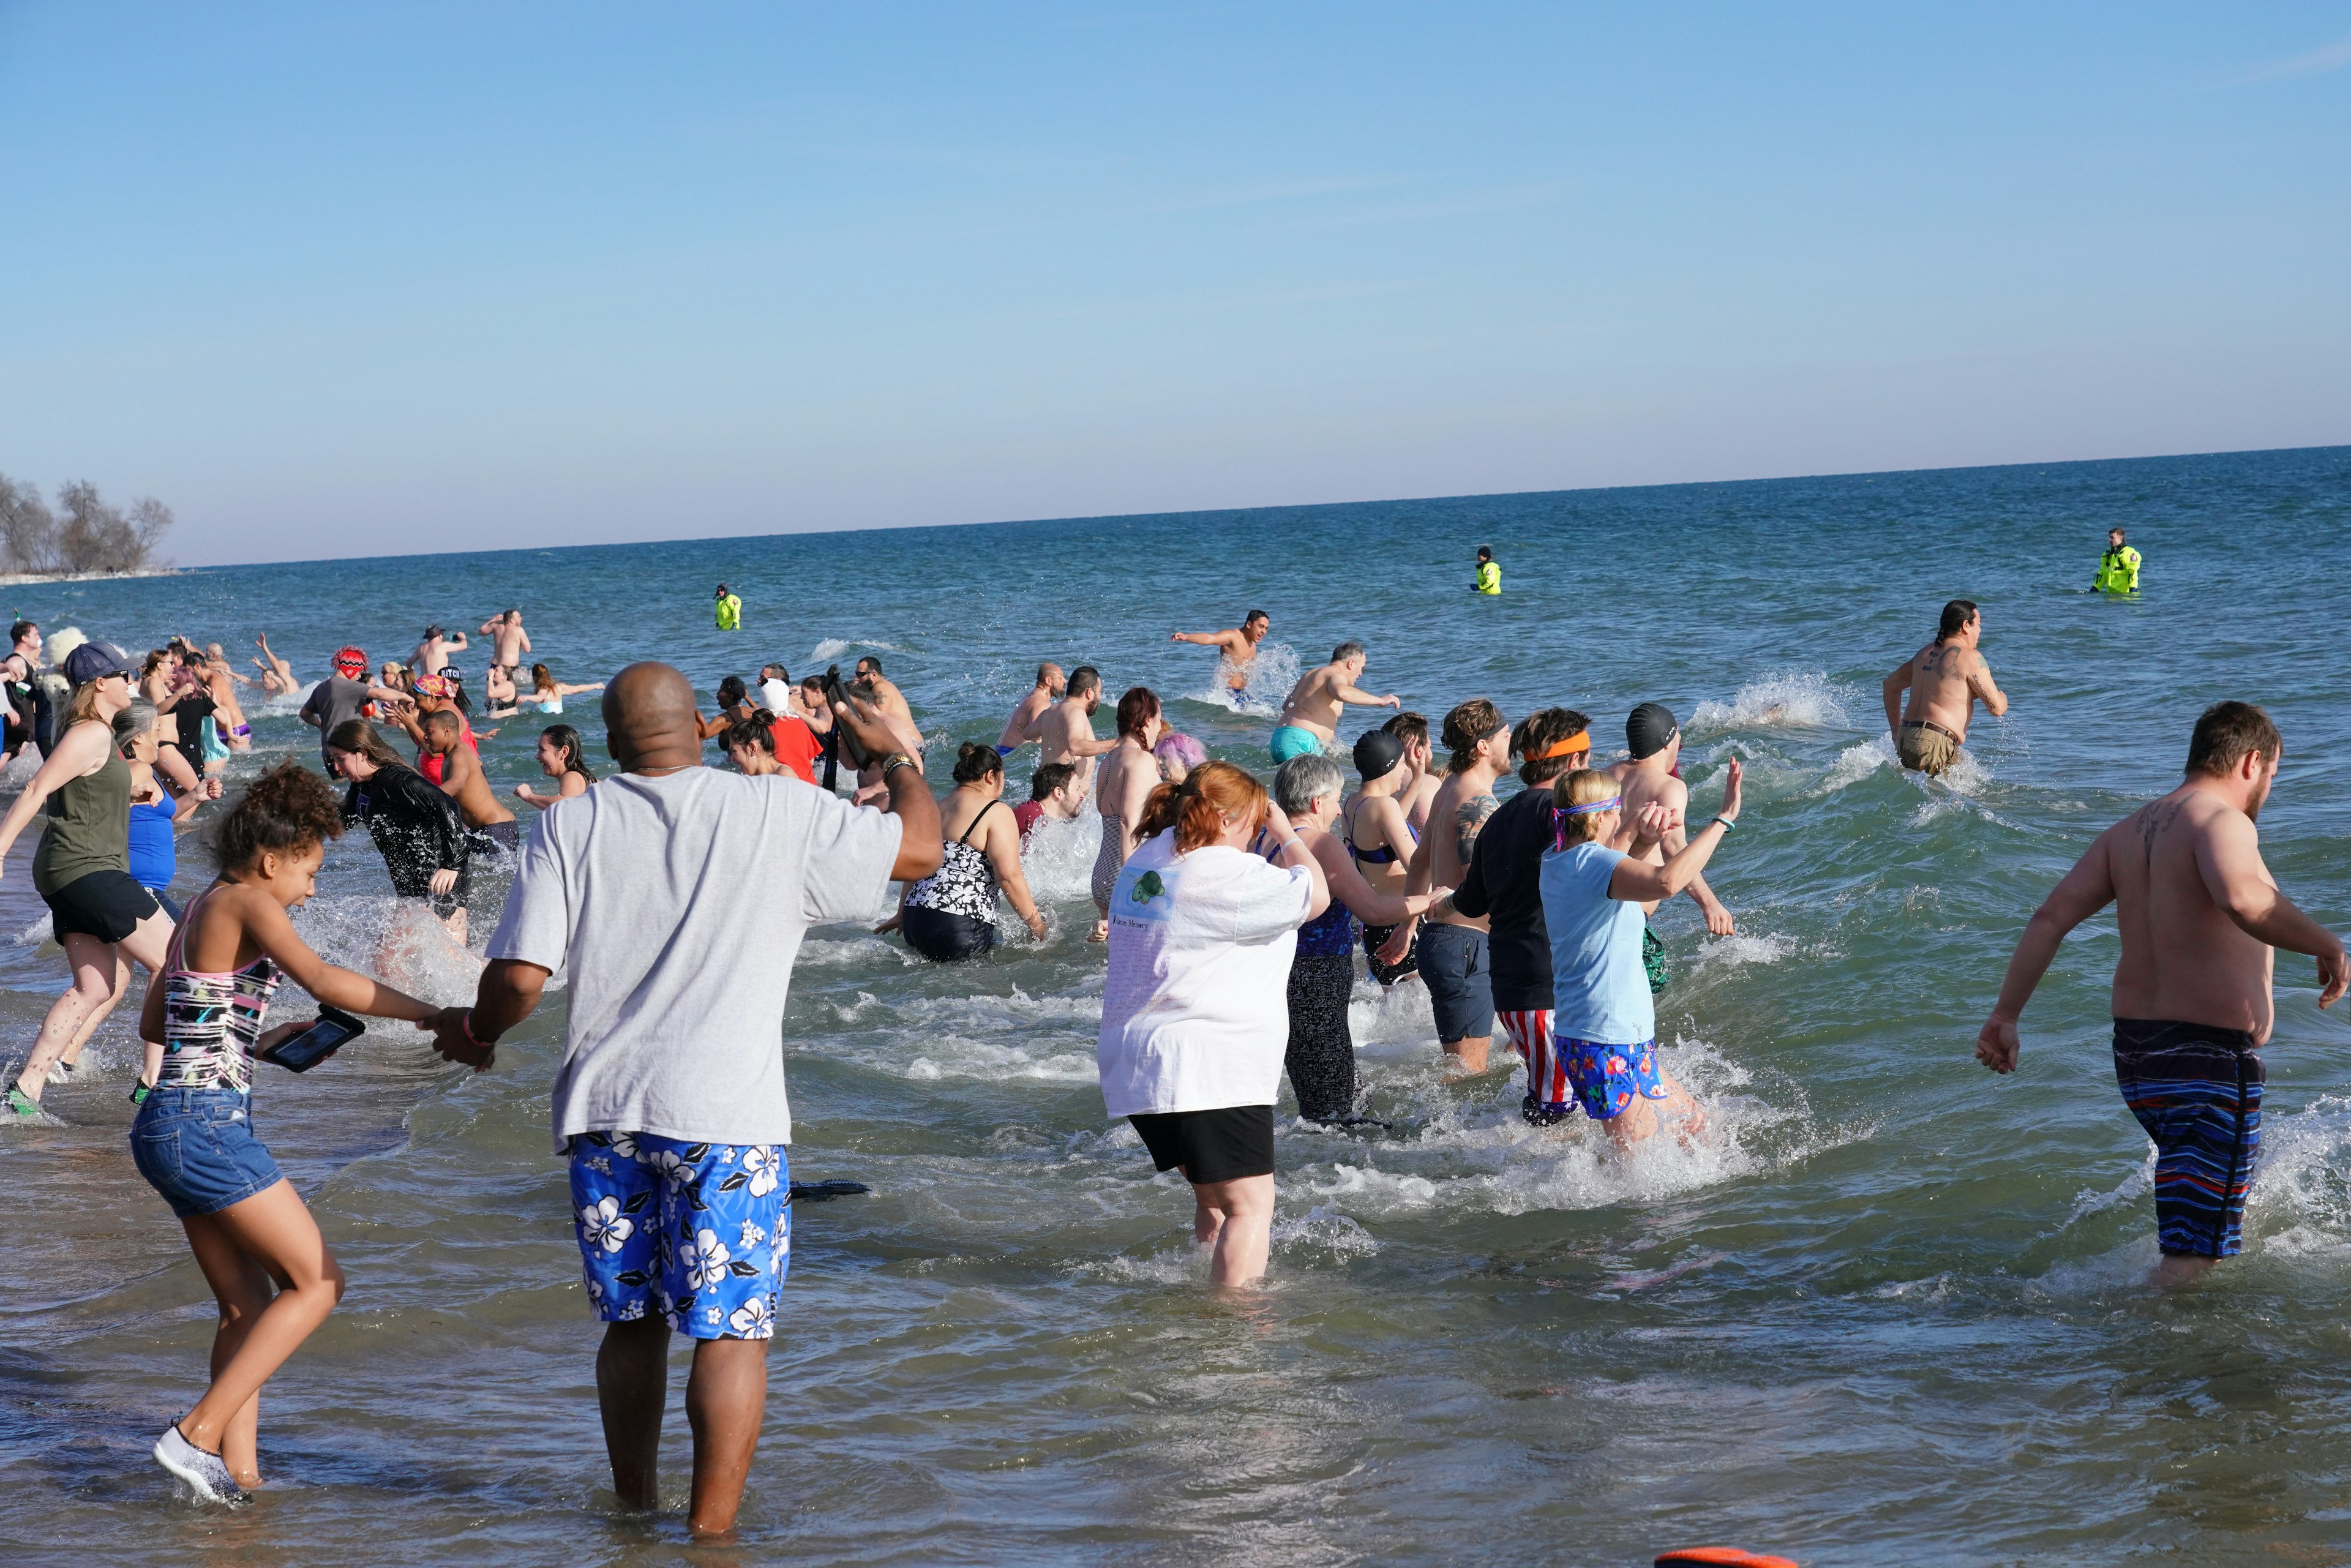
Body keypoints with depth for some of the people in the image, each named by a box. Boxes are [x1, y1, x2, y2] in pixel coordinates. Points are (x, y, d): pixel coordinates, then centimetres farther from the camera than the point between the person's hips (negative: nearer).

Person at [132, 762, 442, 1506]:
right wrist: (436, 1017, -24)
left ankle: (239, 1473, 10)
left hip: (168, 1126, 9)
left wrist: (259, 1042, 23)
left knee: (248, 1304, 13)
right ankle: (199, 1433, -7)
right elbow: (324, 980, -24)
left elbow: (153, 1024, 27)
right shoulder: (247, 903, -9)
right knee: (317, 1280, -2)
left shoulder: (199, 911, 18)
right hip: (208, 1126, -9)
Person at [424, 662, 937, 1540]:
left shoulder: (571, 825, 3)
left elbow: (520, 978, -3)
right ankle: (710, 1532, -2)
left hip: (602, 1108, 3)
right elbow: (921, 850, 8)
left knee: (632, 1321, 17)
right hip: (726, 1119, -3)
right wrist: (898, 755, 26)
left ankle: (633, 1513, 28)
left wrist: (476, 1033, 18)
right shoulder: (782, 814, -2)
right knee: (732, 1332, 1)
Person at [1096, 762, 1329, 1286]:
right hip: (1206, 1070, -10)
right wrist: (1286, 834, 7)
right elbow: (1315, 896, -6)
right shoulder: (1225, 875, -16)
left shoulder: (1145, 861, 13)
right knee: (1249, 1204, -7)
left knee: (1214, 1197, 23)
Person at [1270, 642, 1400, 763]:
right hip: (1300, 743, -10)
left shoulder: (1309, 675, 27)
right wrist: (1380, 701, -19)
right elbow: (1341, 692, -28)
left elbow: (1286, 707, 38)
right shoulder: (1336, 675, -3)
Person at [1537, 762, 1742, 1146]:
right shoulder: (1590, 861, -19)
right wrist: (1723, 819, -30)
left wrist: (1642, 844, 12)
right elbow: (1667, 882, -37)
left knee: (1694, 1123, 21)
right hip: (1606, 1045, -10)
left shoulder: (1557, 861, 9)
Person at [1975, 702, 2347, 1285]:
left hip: (2135, 1049, 9)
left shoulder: (2128, 832, 10)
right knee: (2191, 1261, -4)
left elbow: (2052, 915, 4)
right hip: (2211, 1057, -9)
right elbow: (2244, 899, -35)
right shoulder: (2221, 822, -14)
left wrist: (2006, 1015, 4)